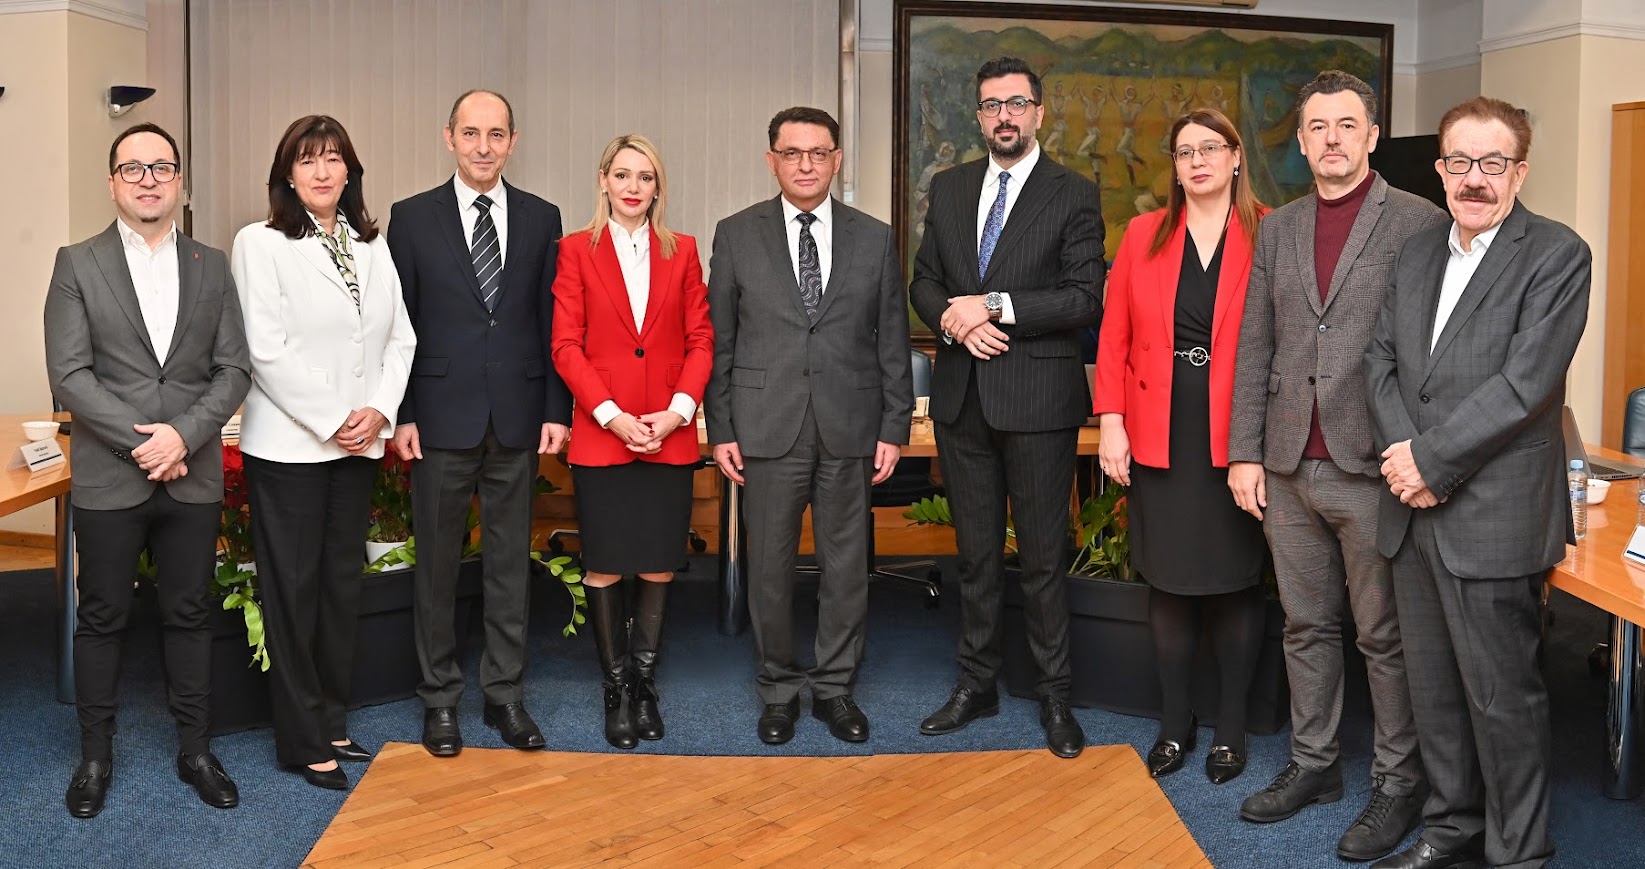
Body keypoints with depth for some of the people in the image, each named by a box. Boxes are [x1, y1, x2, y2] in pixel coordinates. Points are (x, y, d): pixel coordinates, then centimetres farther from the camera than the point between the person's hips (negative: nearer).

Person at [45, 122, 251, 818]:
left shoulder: (211, 266, 7)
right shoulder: (78, 265, 0)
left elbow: (234, 370, 1)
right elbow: (68, 374, -7)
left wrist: (184, 436, -13)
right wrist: (141, 444, -14)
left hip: (194, 476, 2)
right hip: (108, 479, -2)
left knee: (189, 615, 11)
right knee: (102, 617, 9)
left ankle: (195, 750, 23)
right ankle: (96, 755, 24)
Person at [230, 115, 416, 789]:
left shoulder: (372, 245, 11)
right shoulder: (262, 243, -6)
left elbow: (399, 336, 8)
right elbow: (266, 349, -13)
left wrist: (379, 410, -7)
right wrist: (332, 423, -15)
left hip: (359, 443, 5)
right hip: (288, 444, -5)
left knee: (343, 582, 12)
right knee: (294, 589, 2)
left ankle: (332, 722, 24)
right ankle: (302, 742, 12)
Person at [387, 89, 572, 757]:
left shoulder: (541, 219, 6)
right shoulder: (412, 218, 1)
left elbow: (552, 323, 6)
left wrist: (556, 411, 0)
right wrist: (400, 414, -5)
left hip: (517, 419, 2)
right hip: (441, 418, -1)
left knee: (511, 562, 9)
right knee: (437, 563, 7)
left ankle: (505, 693, 21)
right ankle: (439, 696, 20)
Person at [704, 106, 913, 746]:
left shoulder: (874, 239, 7)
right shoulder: (736, 235, 4)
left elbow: (893, 343, 7)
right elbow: (719, 341, 4)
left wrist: (894, 428, 2)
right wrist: (720, 429, -1)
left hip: (850, 429, 1)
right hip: (767, 429, -1)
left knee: (847, 566, 8)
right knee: (770, 567, 6)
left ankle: (835, 687, 24)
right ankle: (779, 691, 23)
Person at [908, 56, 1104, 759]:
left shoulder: (1074, 196, -3)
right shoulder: (948, 189, 12)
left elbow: (1085, 300, -10)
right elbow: (924, 281, 12)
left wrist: (994, 305, -17)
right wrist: (955, 321, -9)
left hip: (1037, 400, -4)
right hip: (962, 397, 4)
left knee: (1043, 557, 3)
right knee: (976, 553, 13)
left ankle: (1055, 696, 16)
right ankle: (976, 684, 25)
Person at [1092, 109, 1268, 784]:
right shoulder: (1144, 234, 6)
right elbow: (1114, 336, 5)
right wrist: (1110, 423, -3)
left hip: (1237, 438, -2)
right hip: (1158, 438, 2)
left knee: (1236, 581, 7)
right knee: (1167, 582, 9)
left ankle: (1231, 727, 22)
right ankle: (1174, 722, 24)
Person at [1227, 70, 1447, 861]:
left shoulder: (1419, 223, -3)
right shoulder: (1276, 230, 12)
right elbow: (1255, 350, 10)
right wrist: (1244, 452, 5)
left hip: (1373, 467, -5)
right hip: (1290, 468, 5)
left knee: (1386, 635, 5)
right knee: (1307, 626, 15)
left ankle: (1398, 783, 19)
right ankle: (1313, 764, 29)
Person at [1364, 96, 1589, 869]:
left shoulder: (1557, 255, -8)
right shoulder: (1417, 252, 13)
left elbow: (1524, 382, -17)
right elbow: (1381, 358, 8)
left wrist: (1431, 459, -16)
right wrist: (1400, 450, -8)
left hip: (1493, 518, -6)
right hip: (1413, 512, 7)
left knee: (1502, 695, 3)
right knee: (1432, 685, 17)